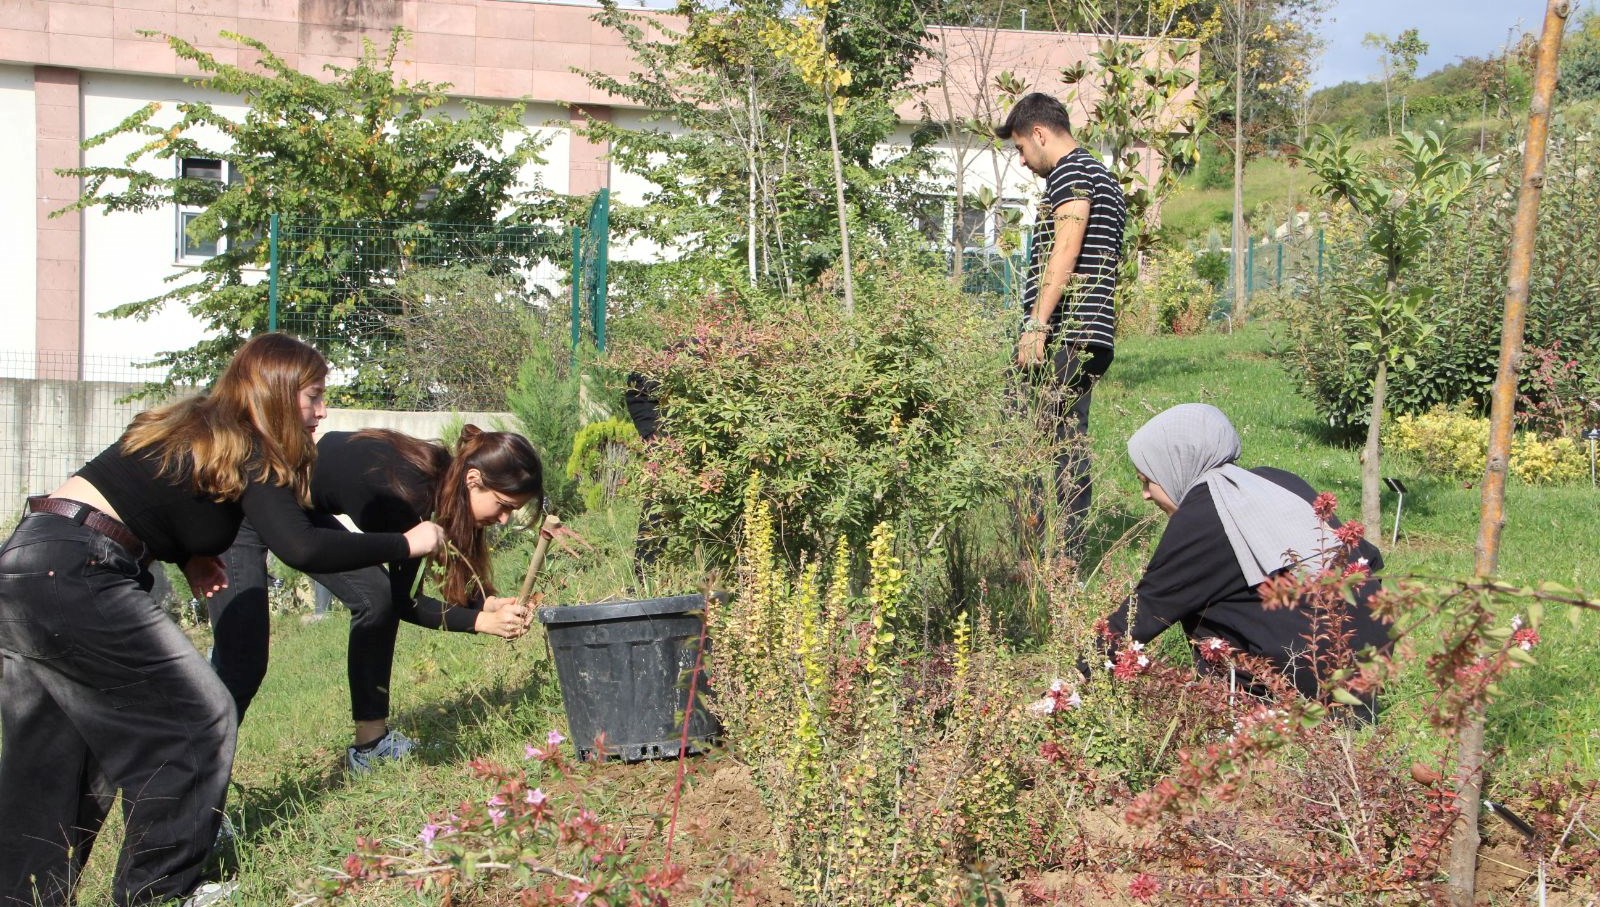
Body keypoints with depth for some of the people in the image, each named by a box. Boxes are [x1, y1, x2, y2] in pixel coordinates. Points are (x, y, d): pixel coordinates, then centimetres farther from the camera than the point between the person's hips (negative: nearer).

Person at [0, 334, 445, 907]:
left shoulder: (191, 427, 19)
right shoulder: (246, 452, -8)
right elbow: (303, 549, -21)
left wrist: (187, 557, 11)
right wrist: (406, 544, -11)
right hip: (75, 579, -9)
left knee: (52, 762, 15)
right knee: (195, 721, -1)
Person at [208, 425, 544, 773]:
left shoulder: (438, 475, -7)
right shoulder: (407, 493, -31)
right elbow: (405, 602, -19)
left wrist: (485, 603, -10)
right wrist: (483, 621, -24)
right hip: (237, 507, -9)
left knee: (376, 596, 0)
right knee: (242, 663, -15)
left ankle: (371, 745, 5)